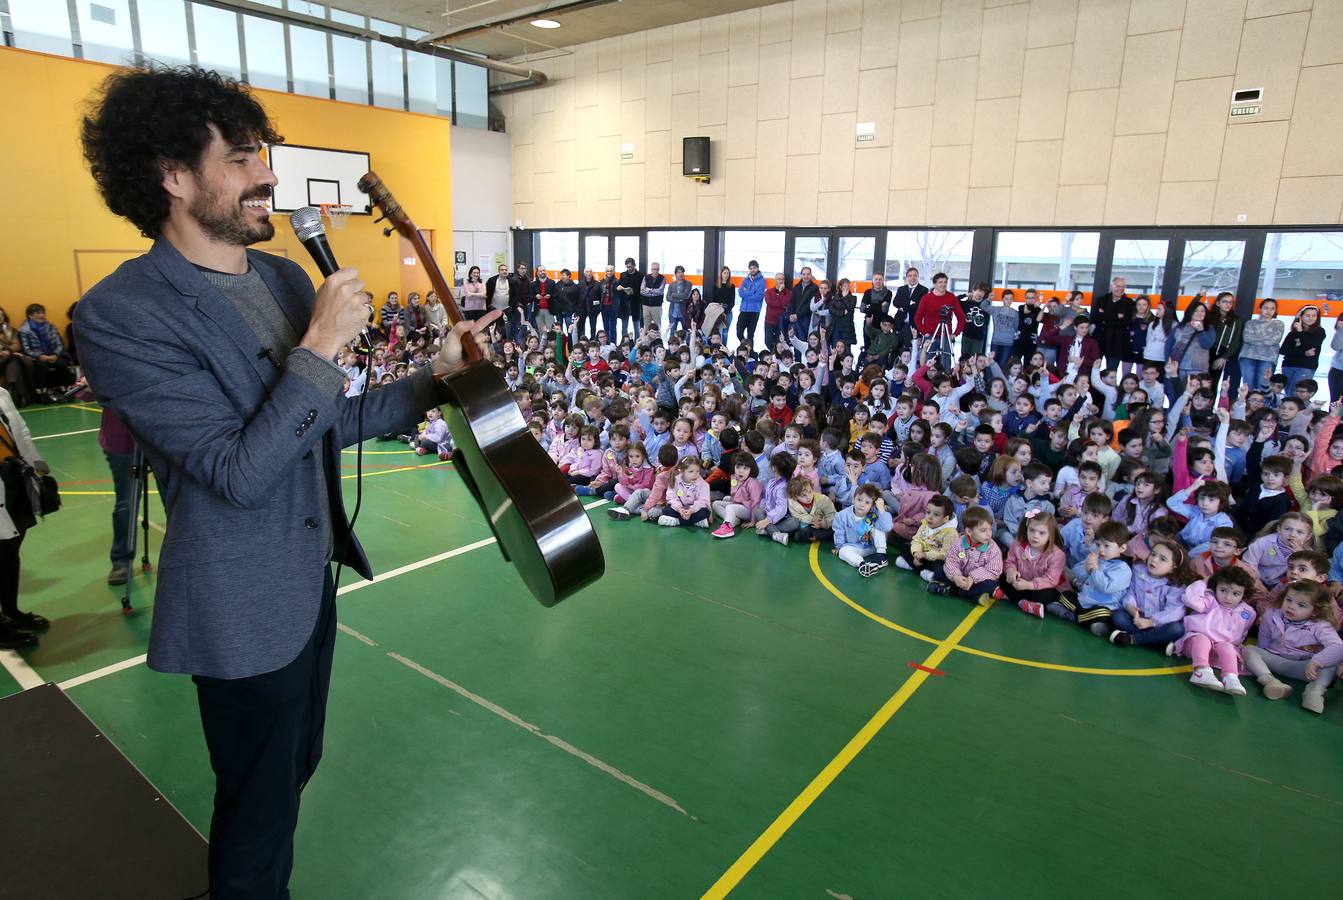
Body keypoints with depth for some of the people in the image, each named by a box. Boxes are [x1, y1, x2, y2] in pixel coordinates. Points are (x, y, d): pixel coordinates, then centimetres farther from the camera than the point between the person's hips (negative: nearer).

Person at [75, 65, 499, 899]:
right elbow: (241, 472, -26)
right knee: (260, 807, 14)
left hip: (313, 575, 8)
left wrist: (437, 378, 0)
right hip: (245, 610, -7)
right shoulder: (121, 314, -20)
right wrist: (322, 344, -27)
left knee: (296, 766, 27)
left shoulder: (288, 277, 3)